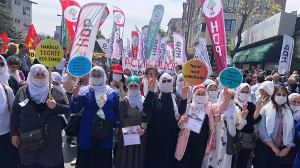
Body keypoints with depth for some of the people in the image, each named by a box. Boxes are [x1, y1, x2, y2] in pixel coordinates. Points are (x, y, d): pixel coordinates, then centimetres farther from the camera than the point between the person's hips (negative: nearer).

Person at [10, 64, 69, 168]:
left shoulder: (55, 92, 0)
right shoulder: (22, 92, 2)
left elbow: (67, 108, 1)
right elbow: (14, 114, 6)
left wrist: (55, 106, -18)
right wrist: (14, 134, 4)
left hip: (51, 138, -1)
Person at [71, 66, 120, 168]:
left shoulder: (111, 92, 7)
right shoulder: (85, 91, 2)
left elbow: (116, 110, 12)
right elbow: (75, 110, -2)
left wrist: (117, 126, 8)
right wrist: (75, 96, -16)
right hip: (88, 130, -1)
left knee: (104, 158, 7)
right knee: (87, 156, 3)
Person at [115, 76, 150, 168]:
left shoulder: (144, 101, 6)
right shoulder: (124, 101, 0)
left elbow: (148, 117, 3)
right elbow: (122, 119, -8)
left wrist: (144, 129, -15)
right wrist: (140, 124, -13)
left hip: (141, 134, 2)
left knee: (139, 157, 5)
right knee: (126, 158, 2)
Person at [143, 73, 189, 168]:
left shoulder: (176, 97, 6)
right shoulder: (155, 96, 1)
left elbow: (181, 111, -13)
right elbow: (146, 108, -18)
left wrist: (184, 96, -30)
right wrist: (151, 89, -31)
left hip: (171, 135, 2)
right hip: (155, 134, -1)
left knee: (168, 160, 8)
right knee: (154, 160, 3)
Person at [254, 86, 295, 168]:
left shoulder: (288, 112, 6)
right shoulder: (265, 109, -8)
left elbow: (291, 130, 5)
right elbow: (262, 129, -14)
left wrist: (288, 148, -5)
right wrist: (273, 147, -14)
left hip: (281, 149, 4)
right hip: (264, 146, -3)